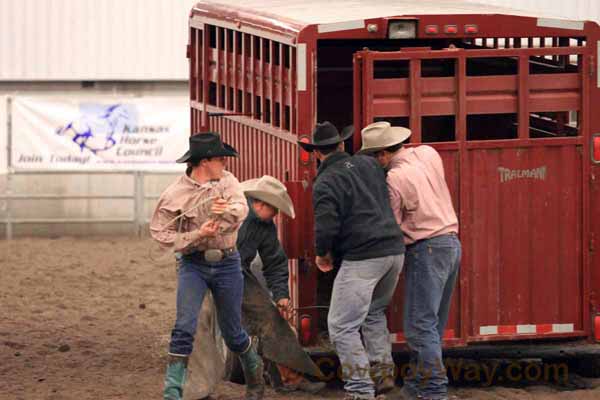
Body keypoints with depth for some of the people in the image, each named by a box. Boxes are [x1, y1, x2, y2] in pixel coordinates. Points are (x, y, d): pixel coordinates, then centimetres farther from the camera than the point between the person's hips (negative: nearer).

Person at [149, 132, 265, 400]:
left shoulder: (227, 181, 1)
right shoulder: (175, 195, -9)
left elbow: (241, 209, -16)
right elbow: (160, 233, -10)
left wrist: (227, 210, -39)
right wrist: (198, 235, -20)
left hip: (227, 264, 2)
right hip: (193, 264, -2)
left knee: (233, 333, 12)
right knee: (184, 328, -16)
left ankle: (254, 371, 40)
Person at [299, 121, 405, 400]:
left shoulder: (326, 183, -8)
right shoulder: (369, 164, 11)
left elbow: (326, 227, -15)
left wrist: (322, 254, 4)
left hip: (362, 258, -7)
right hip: (394, 251, 7)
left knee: (342, 325, -2)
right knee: (374, 313, 27)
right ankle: (383, 372, 20)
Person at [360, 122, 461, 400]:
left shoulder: (394, 179, -13)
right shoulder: (429, 154, 6)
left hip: (427, 248, -8)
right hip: (451, 243, 8)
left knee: (420, 324, -6)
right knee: (434, 323, 13)